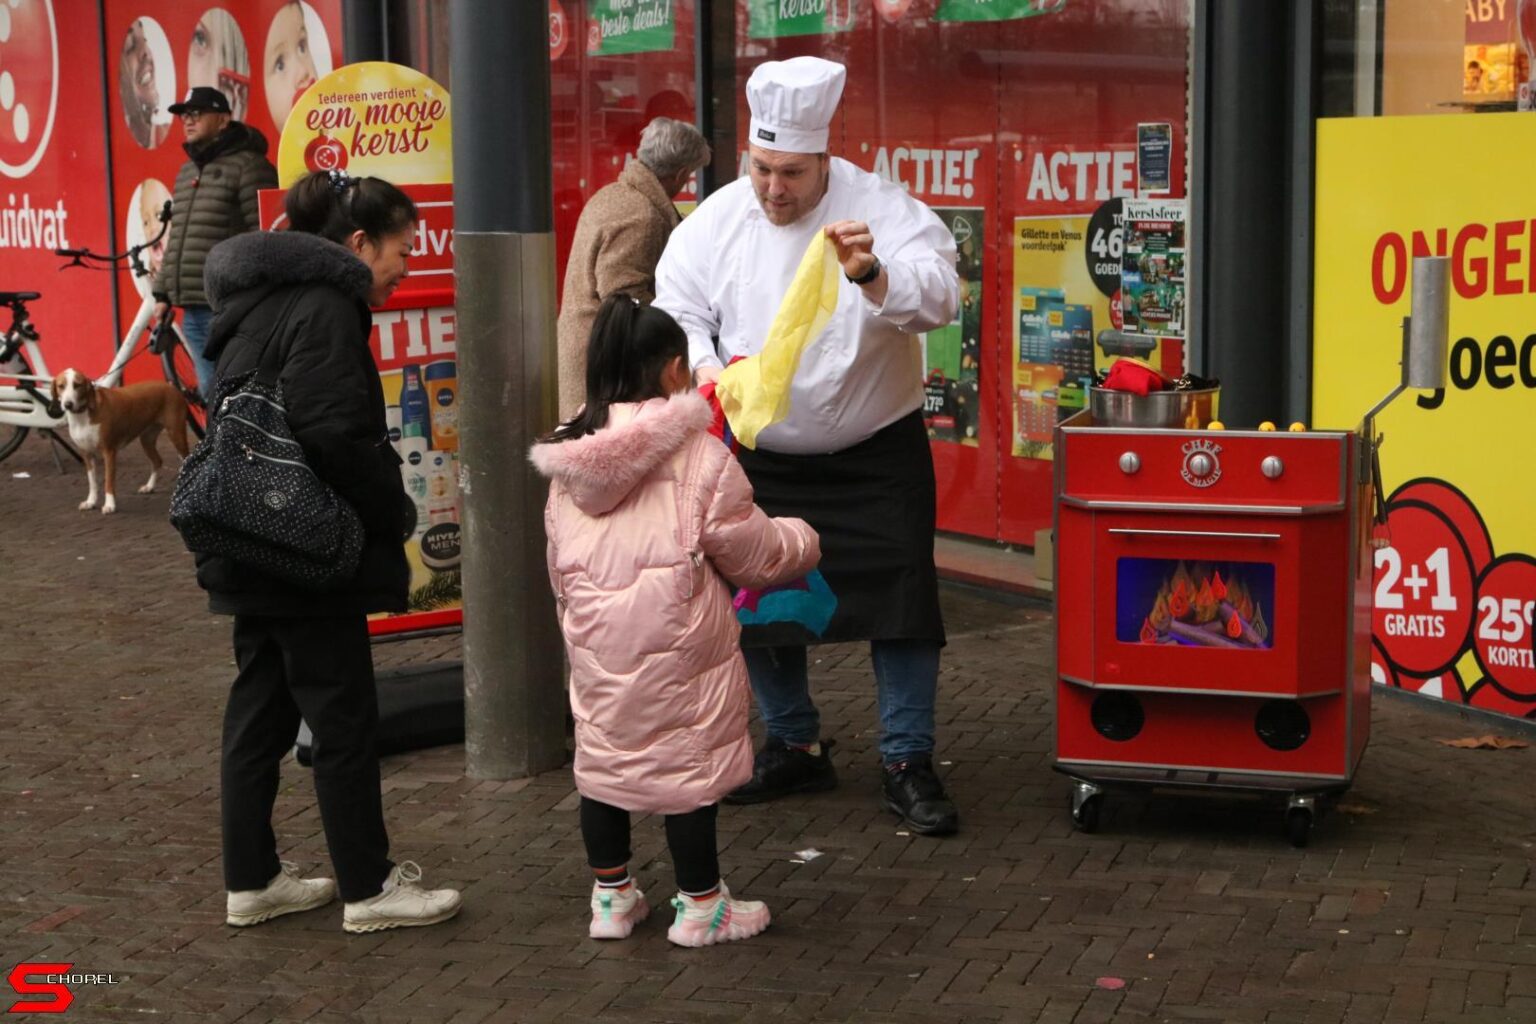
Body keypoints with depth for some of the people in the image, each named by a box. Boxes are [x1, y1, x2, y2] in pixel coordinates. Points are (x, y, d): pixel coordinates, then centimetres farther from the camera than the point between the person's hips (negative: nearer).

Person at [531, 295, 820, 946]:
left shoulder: (566, 459, 7)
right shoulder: (697, 454, -10)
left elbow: (558, 562, 15)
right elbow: (751, 548, -4)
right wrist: (801, 544, 16)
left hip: (593, 640, 5)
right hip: (676, 636, -5)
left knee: (601, 757, 16)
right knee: (690, 762, 6)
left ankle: (610, 895, 27)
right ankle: (701, 904, 16)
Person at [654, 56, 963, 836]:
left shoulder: (881, 209, -14)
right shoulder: (715, 221, -5)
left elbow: (938, 296, -26)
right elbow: (675, 313, -2)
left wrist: (874, 276, -46)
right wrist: (701, 364, -24)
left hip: (874, 452, -3)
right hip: (759, 457, 3)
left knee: (900, 597, -5)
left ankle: (908, 763, 8)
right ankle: (794, 748, 30)